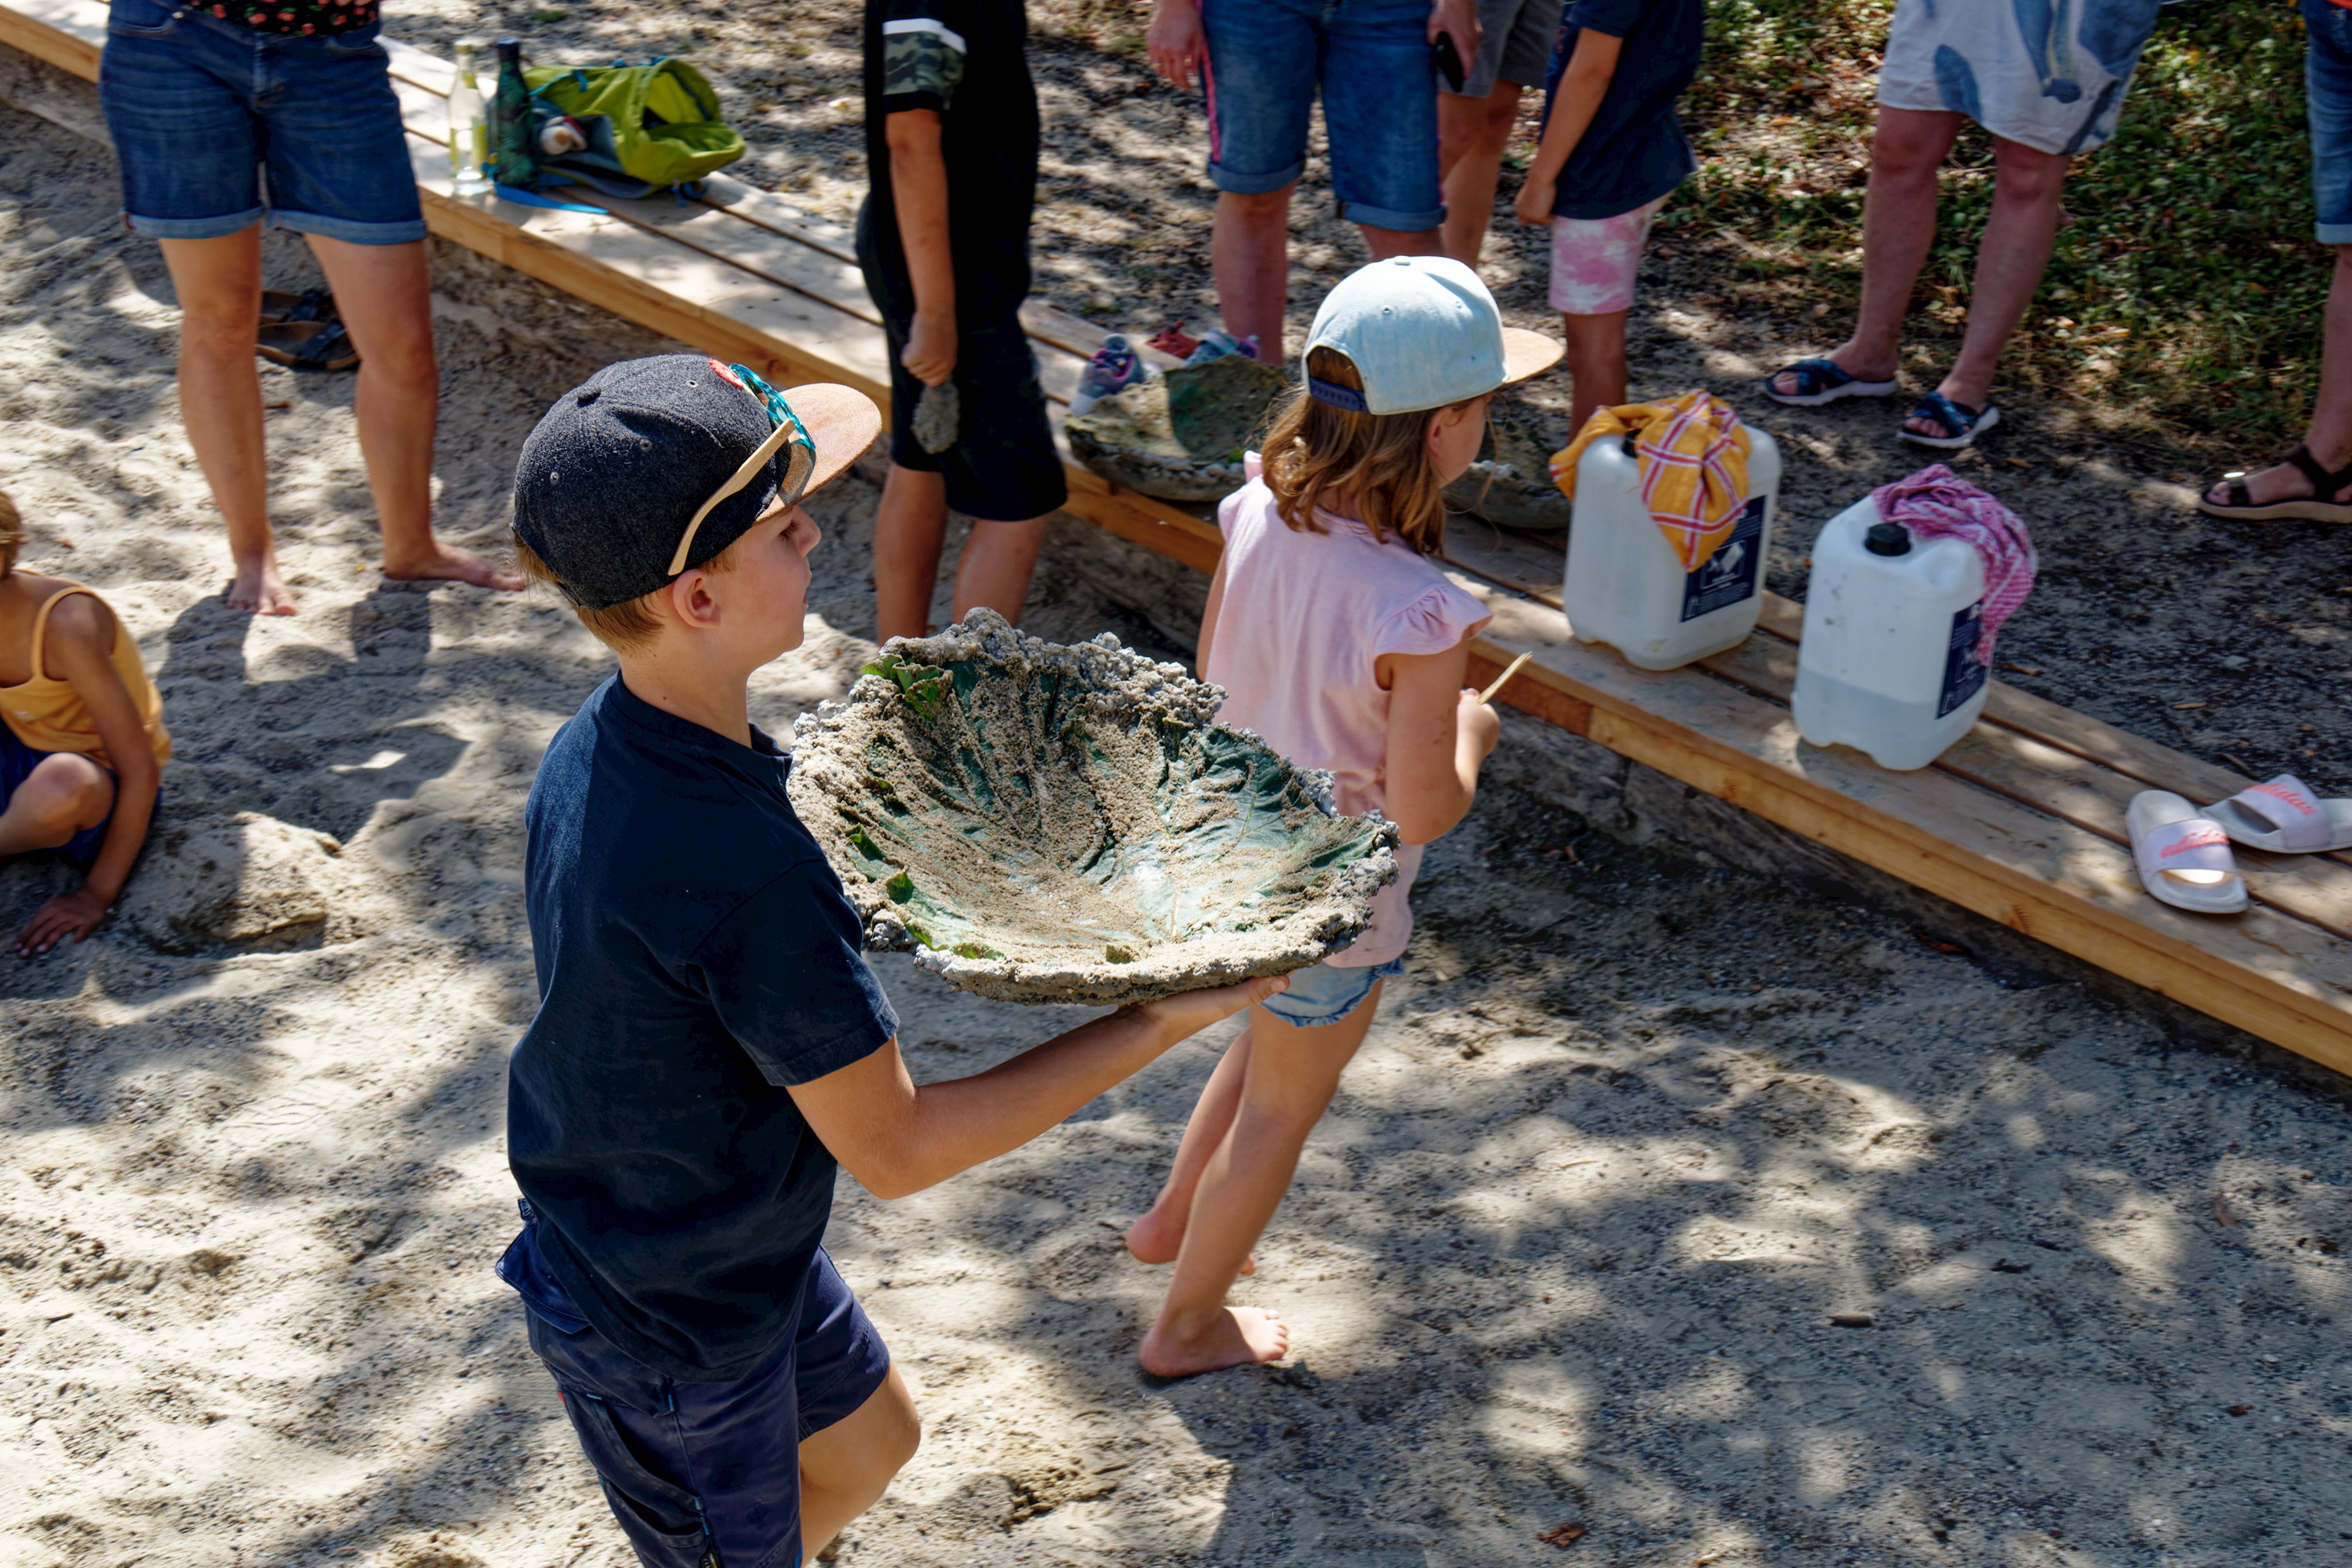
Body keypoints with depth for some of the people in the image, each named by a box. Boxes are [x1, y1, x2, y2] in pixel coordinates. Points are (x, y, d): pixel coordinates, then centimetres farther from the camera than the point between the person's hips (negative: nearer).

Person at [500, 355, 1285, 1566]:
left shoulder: (593, 750, -12)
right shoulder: (751, 877, -39)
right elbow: (895, 1148, -27)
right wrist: (1155, 1024, -23)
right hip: (673, 1331, -8)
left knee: (868, 1442, 30)